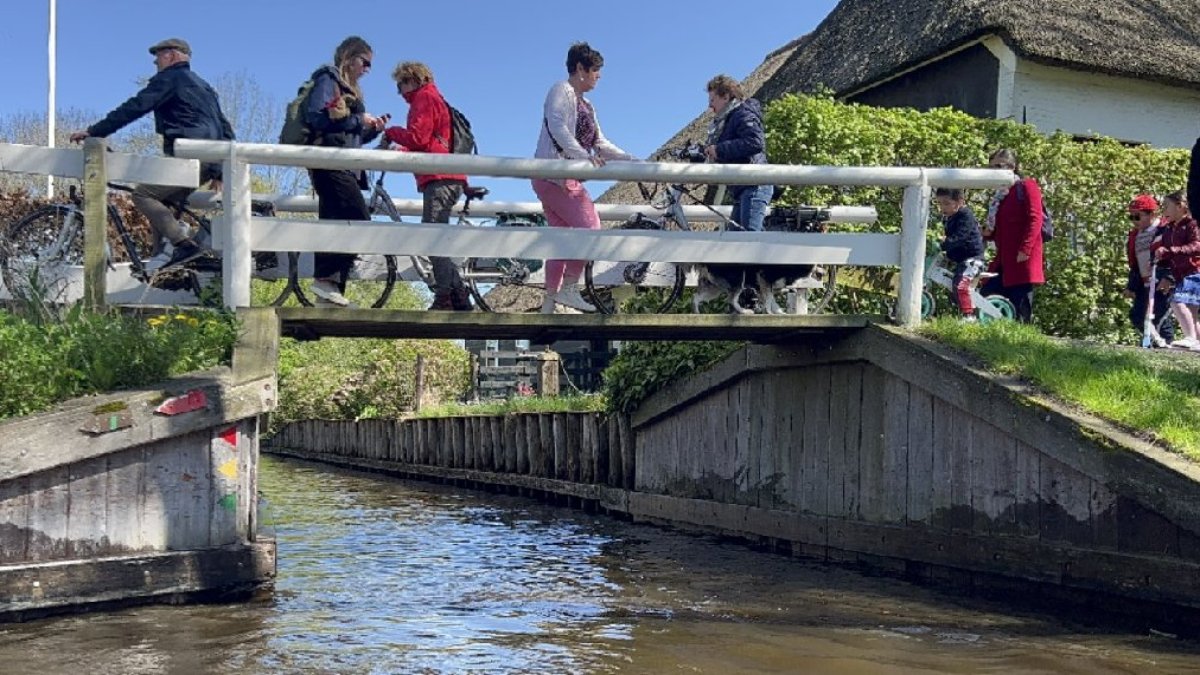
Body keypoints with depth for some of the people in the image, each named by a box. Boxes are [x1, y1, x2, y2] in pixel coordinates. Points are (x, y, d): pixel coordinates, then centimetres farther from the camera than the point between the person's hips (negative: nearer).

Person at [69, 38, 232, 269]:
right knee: (161, 200, 17)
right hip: (211, 159, 9)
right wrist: (220, 172, 28)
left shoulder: (169, 79, 0)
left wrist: (93, 132, -6)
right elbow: (225, 129, 26)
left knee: (143, 195, -8)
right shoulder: (203, 86, 28)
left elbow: (133, 108, -8)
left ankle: (185, 245, -23)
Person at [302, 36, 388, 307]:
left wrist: (372, 129, 8)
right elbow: (317, 118, -15)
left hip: (345, 167, 10)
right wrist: (358, 120, -9)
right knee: (359, 221, -20)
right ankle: (327, 277, -20)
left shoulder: (349, 90, 28)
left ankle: (328, 294, 1)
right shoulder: (328, 80, 1)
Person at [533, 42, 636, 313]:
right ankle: (569, 288, -14)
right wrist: (584, 156, -32)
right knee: (589, 227, -17)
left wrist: (630, 159, 12)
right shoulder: (561, 91, -5)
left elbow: (600, 143, 22)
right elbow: (557, 127, -21)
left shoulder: (585, 105, 23)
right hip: (554, 175, -10)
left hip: (566, 178, 10)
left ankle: (549, 304, 9)